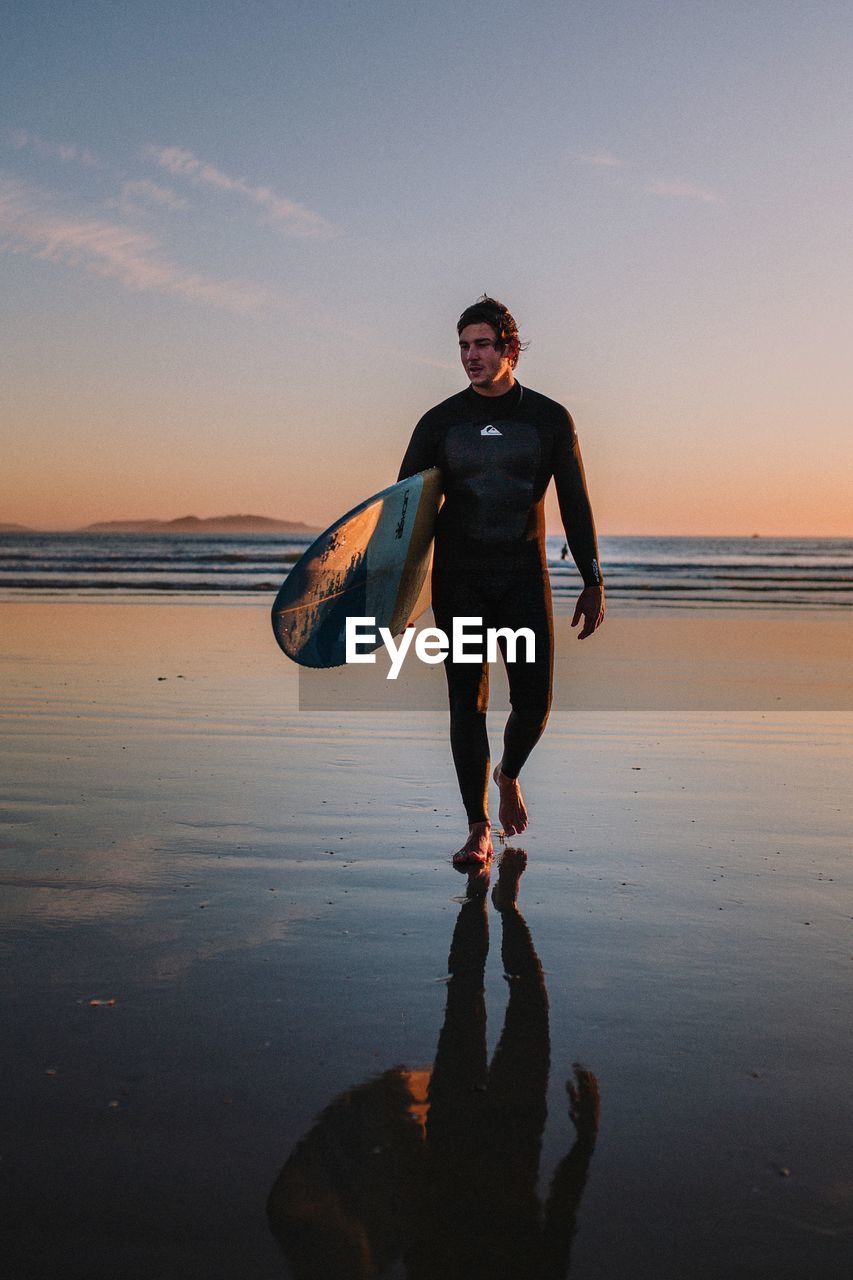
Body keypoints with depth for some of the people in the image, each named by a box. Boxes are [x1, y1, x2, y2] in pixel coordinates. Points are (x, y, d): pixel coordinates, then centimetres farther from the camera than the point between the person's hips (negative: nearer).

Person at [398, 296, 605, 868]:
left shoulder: (550, 419, 3)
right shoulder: (440, 422, 4)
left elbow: (576, 505, 5)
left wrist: (593, 582, -1)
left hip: (524, 577, 0)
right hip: (457, 579, 0)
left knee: (534, 701, -2)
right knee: (467, 701, -3)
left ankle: (509, 774, 32)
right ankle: (479, 830, 4)